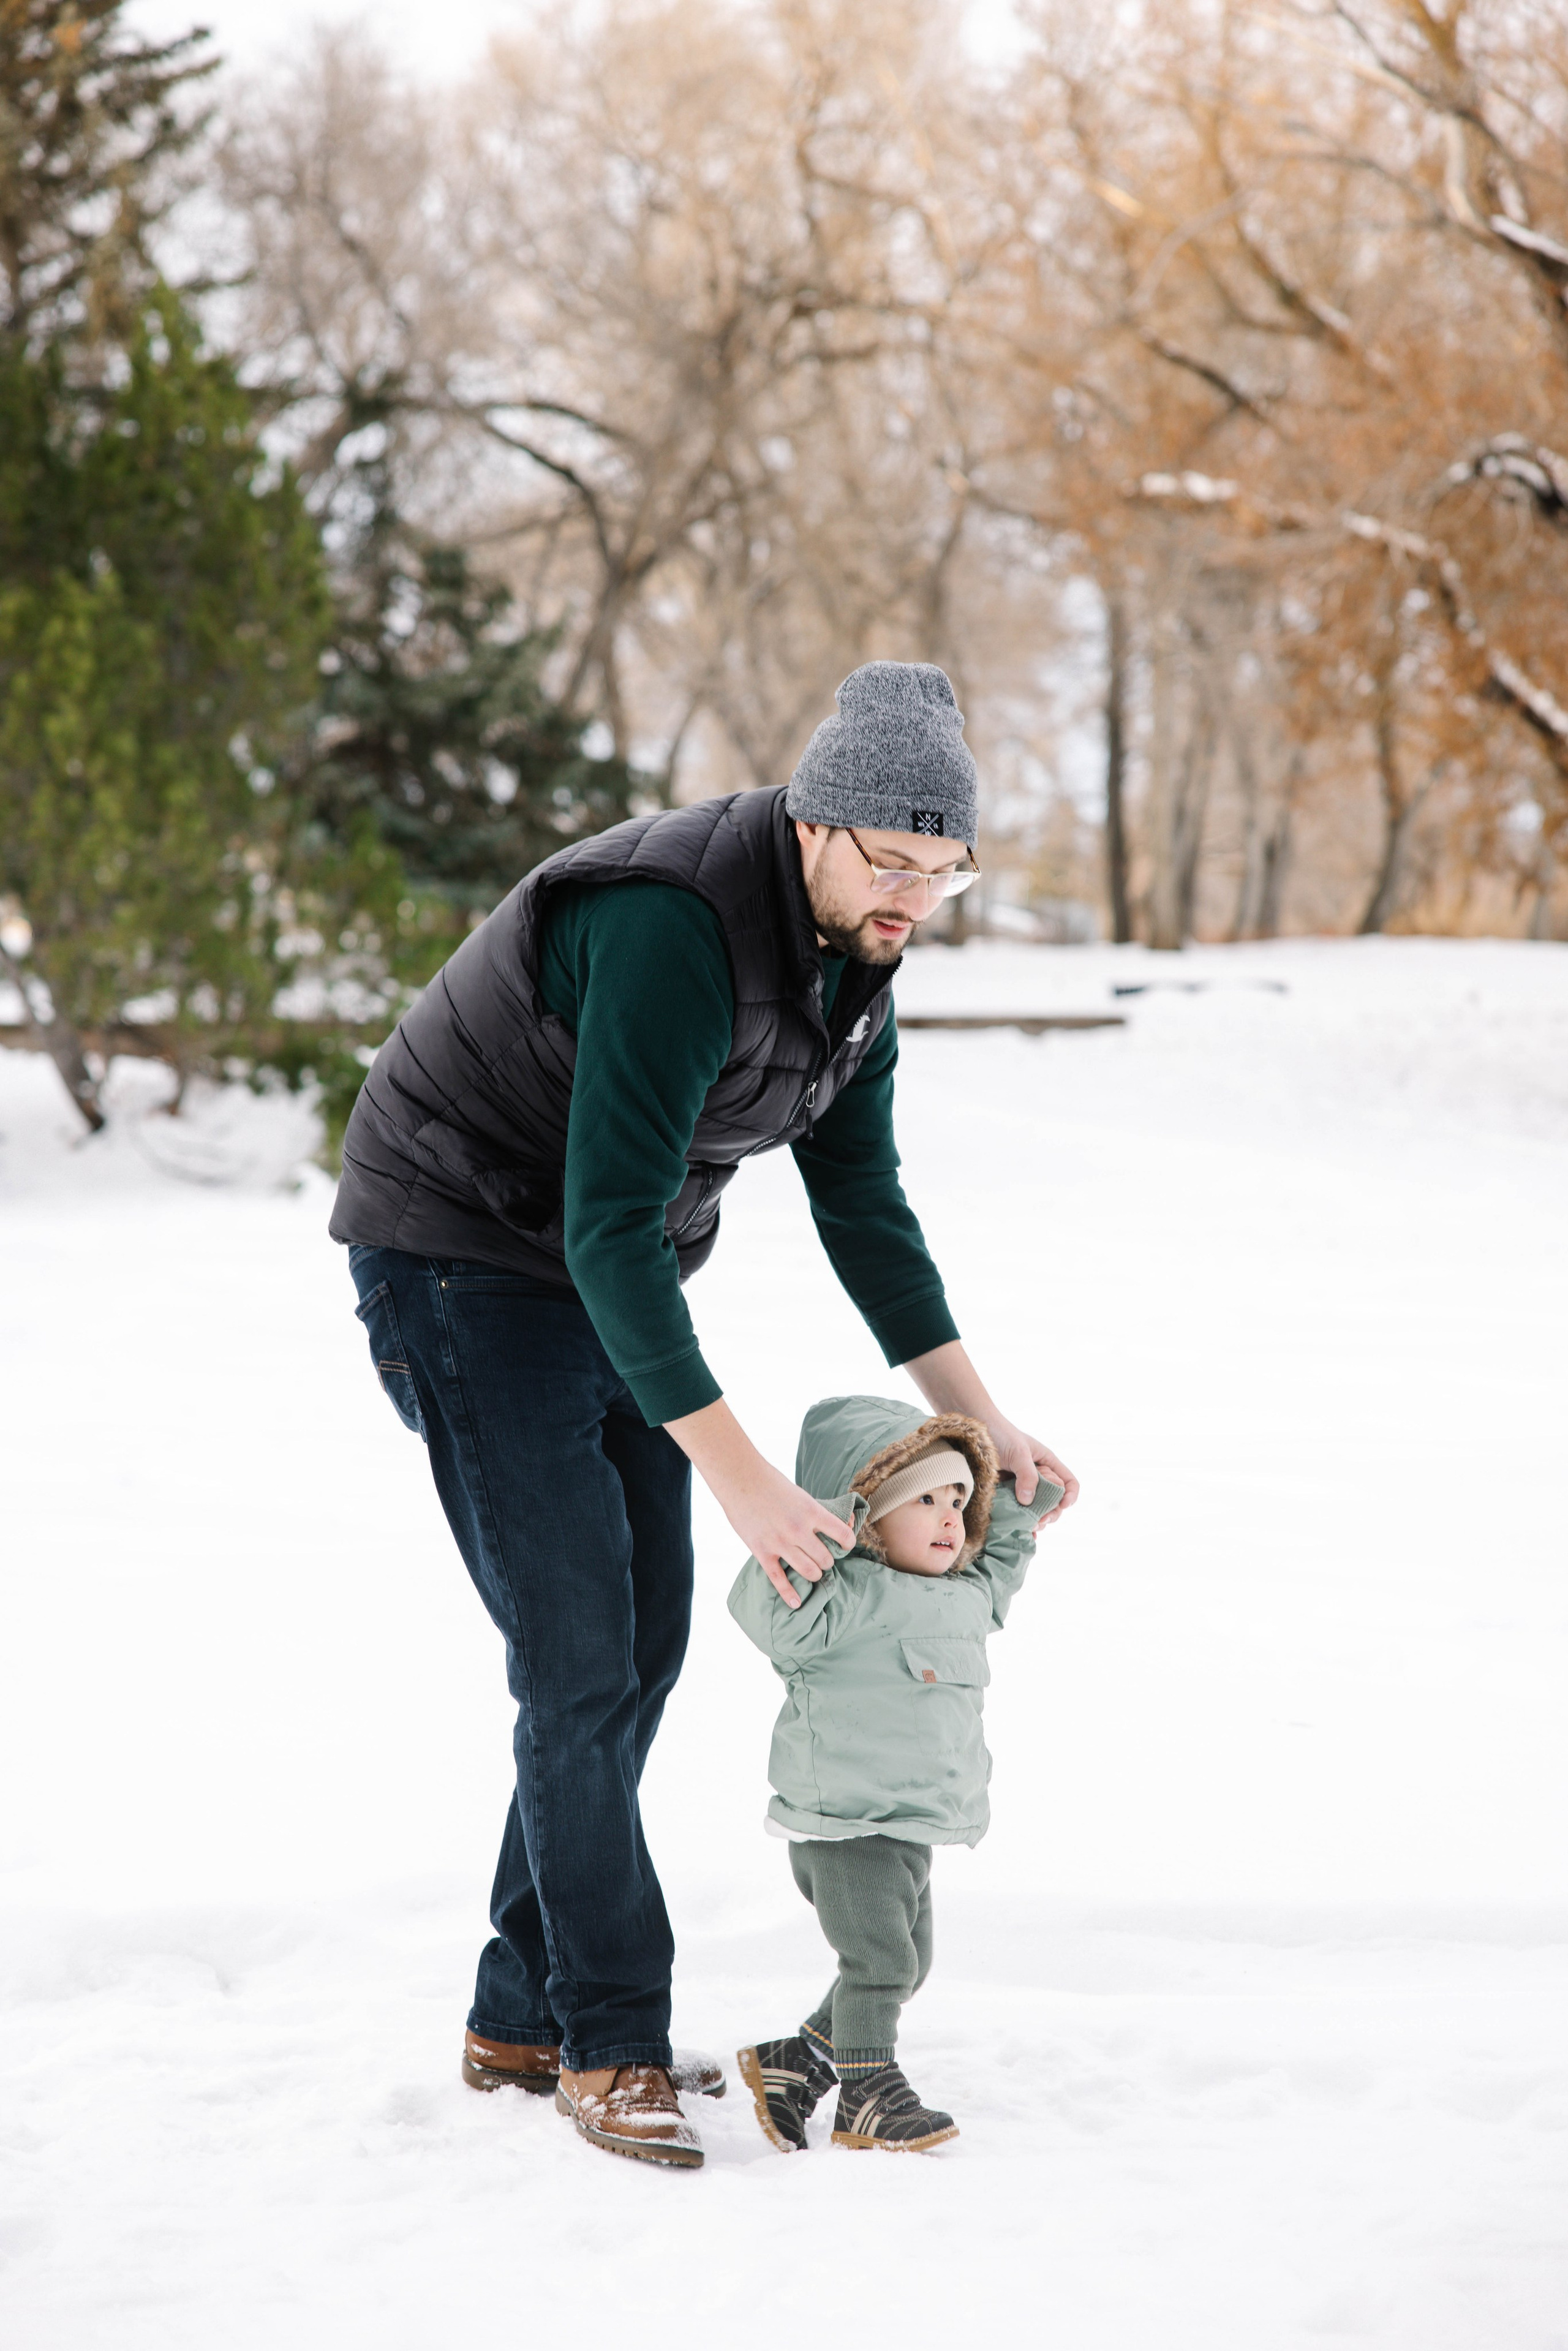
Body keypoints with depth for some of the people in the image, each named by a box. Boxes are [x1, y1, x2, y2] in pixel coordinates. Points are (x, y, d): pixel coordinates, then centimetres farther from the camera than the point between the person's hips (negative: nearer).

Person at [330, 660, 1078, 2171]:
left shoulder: (852, 949, -2)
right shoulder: (671, 930, -32)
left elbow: (861, 1199, 8)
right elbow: (612, 1226, -35)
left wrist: (976, 1417, 2)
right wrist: (740, 1480, -37)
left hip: (616, 1278, 9)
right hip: (465, 1263, -9)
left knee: (643, 1647, 7)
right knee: (579, 1655, -11)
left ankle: (525, 2018, 17)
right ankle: (613, 2046, -2)